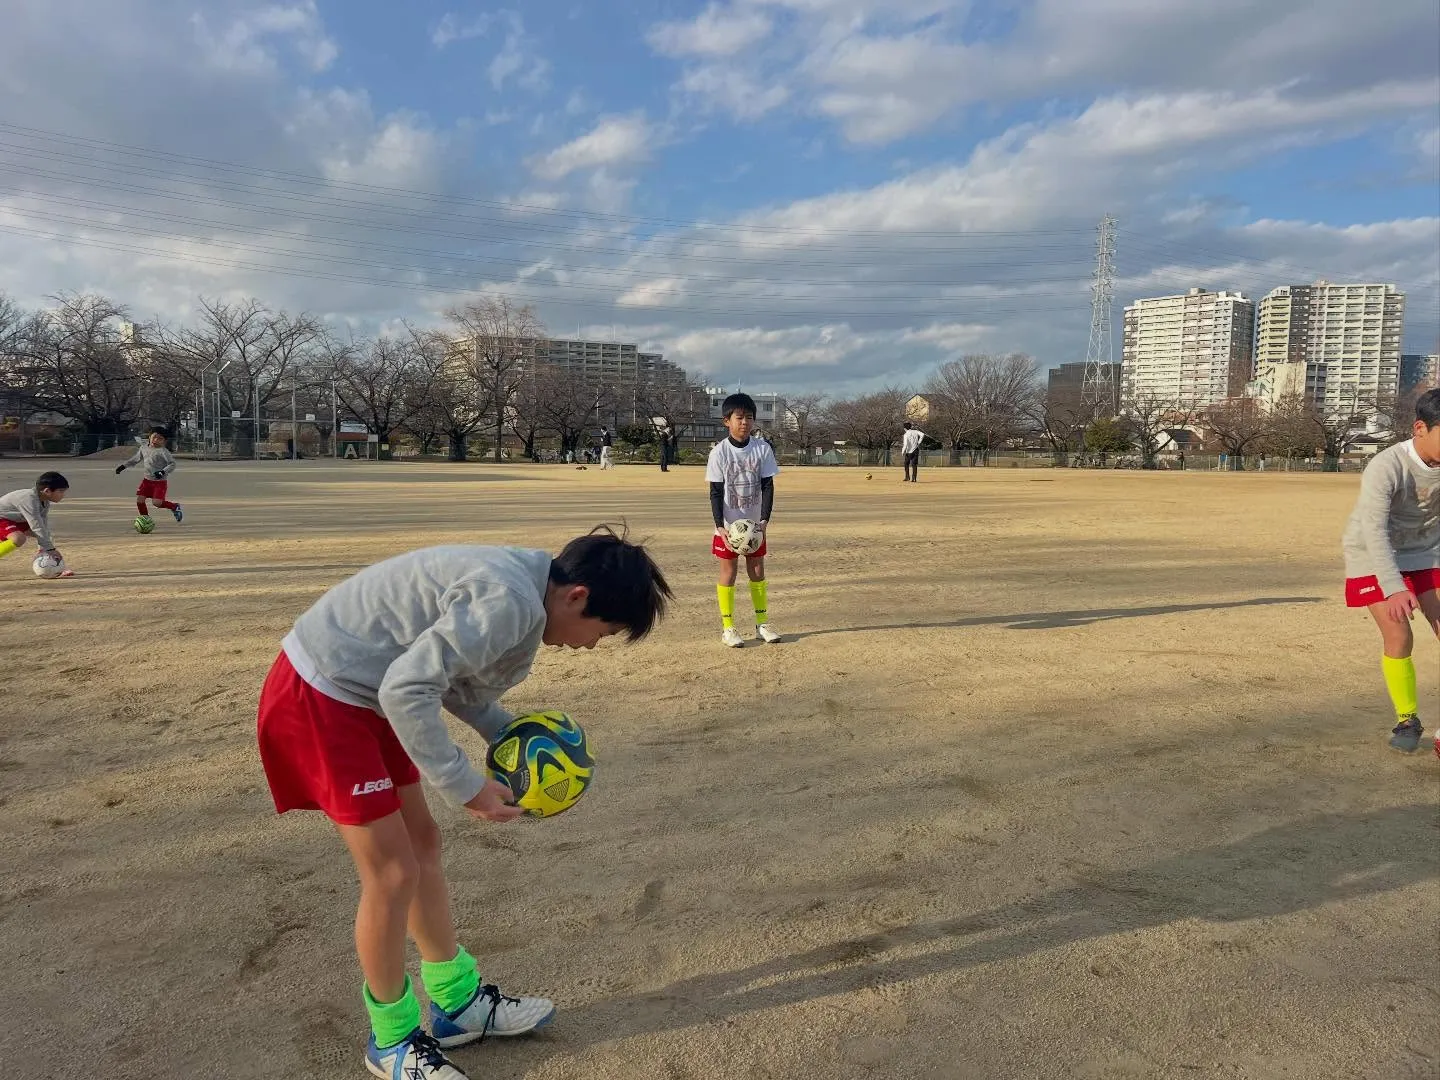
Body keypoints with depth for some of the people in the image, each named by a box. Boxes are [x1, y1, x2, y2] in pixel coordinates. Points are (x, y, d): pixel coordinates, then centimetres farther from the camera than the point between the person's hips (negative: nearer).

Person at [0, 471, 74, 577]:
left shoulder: (45, 501, -4)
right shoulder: (28, 499, -33)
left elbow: (44, 524, -5)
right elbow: (37, 525, -34)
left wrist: (45, 546, -11)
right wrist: (49, 548, -32)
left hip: (15, 520, 10)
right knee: (19, 539, -34)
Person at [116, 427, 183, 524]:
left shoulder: (163, 451, -14)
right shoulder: (144, 448, 6)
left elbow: (172, 464, -17)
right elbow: (135, 460, 22)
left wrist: (163, 472, -31)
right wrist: (123, 466, 18)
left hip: (160, 481, -6)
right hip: (147, 480, 6)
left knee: (157, 502, -15)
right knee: (139, 499, -4)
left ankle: (175, 507, 12)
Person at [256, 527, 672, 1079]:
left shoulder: (518, 582, 3)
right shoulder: (509, 602, -27)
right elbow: (407, 690, -28)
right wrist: (465, 786, -20)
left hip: (361, 691, 10)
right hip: (320, 698, -10)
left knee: (423, 844, 16)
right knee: (393, 873, -2)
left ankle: (459, 1002, 32)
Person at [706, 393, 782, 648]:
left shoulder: (762, 448, -4)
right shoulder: (719, 452, -9)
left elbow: (768, 486, -3)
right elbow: (715, 492, -8)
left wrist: (764, 521, -13)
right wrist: (720, 526, -16)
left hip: (755, 524, 2)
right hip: (728, 525, -2)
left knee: (757, 572, 9)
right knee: (728, 573, 3)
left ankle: (762, 623, 20)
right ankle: (728, 628, 11)